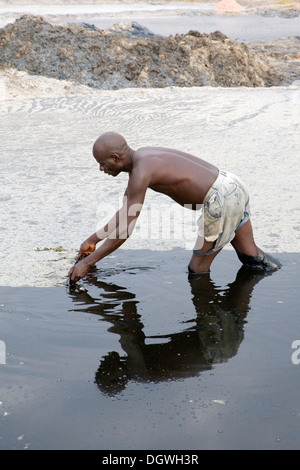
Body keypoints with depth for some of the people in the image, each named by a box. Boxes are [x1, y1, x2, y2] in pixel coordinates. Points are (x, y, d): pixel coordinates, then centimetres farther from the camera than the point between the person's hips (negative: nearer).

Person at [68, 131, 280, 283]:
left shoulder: (141, 171, -20)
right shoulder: (141, 157, 11)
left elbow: (125, 230, -20)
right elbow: (125, 213, 22)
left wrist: (87, 262, -12)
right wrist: (93, 239, 26)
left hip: (220, 200, -10)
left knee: (197, 270, 5)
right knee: (250, 255, 24)